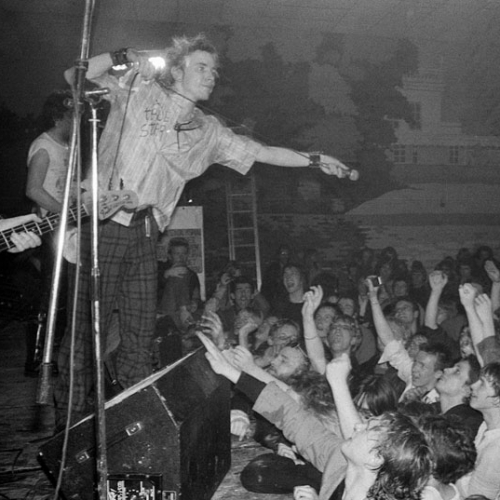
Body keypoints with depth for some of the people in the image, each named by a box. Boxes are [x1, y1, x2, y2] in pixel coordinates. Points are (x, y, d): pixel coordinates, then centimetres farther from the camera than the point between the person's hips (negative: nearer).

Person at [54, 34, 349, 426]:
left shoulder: (208, 131, 15)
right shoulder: (137, 89, 4)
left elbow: (261, 152, 16)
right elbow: (76, 77, 1)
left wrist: (315, 159, 12)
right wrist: (122, 57, -13)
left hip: (146, 231, 5)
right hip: (104, 221, -5)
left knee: (141, 327, 7)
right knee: (88, 321, -3)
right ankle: (71, 412, 9)